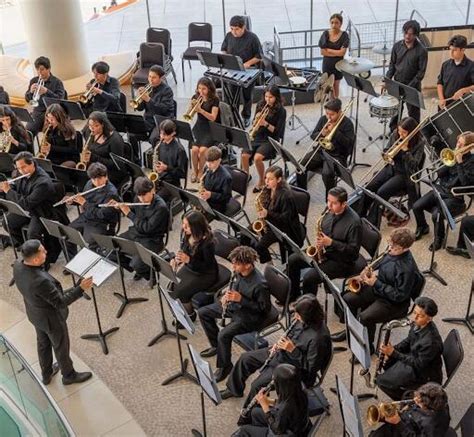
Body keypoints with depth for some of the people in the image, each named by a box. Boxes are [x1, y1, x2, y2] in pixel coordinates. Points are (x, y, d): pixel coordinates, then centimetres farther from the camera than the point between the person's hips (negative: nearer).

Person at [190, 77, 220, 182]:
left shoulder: (214, 99, -8)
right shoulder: (196, 97, 3)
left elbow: (213, 117, -17)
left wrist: (200, 110, -29)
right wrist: (192, 105, -19)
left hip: (211, 129, -3)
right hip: (199, 127, 3)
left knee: (202, 149, -26)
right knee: (194, 149, -22)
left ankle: (200, 171, 0)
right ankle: (194, 171, 3)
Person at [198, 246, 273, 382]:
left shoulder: (259, 284, -33)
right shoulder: (238, 272, -9)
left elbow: (265, 309, -23)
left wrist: (241, 299, -28)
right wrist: (227, 295, -8)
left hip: (251, 316, -9)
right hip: (234, 305, 9)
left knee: (224, 334, -27)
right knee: (203, 312, 9)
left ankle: (225, 366, -1)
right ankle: (216, 346, 25)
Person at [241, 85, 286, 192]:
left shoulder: (281, 111, -9)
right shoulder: (260, 105, 5)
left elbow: (277, 131, -11)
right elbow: (254, 124, 11)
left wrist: (265, 124, -24)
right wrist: (256, 119, -12)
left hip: (270, 139, -4)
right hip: (257, 137, 4)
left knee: (257, 157, -29)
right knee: (244, 155, -21)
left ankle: (262, 181, -2)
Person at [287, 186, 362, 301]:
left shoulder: (354, 222, -26)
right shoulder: (330, 211, -3)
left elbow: (354, 250, -23)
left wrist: (331, 242, -27)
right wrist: (320, 240, -7)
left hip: (342, 262, -8)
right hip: (324, 251, 8)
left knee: (309, 277, -24)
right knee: (293, 260, 1)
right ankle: (293, 295, 18)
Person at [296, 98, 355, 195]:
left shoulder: (347, 123, -8)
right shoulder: (323, 119, 7)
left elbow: (348, 143, -16)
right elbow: (313, 136, 10)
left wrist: (334, 131, -21)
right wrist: (322, 134, -12)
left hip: (337, 155, -5)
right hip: (320, 151, 5)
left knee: (327, 174, -34)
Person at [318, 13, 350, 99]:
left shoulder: (344, 35, -10)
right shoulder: (325, 34, -6)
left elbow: (342, 52, -17)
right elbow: (322, 52, -10)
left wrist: (328, 50, -14)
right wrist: (336, 53, -16)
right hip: (327, 64, 1)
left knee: (336, 86, 13)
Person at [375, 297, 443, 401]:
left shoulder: (431, 341, -35)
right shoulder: (418, 325, -10)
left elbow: (418, 364, -26)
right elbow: (408, 341, 7)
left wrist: (394, 353, -28)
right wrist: (392, 349, -8)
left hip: (426, 376, -8)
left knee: (382, 381, -10)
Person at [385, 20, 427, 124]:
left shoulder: (421, 50, -14)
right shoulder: (397, 46, -2)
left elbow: (421, 72, -13)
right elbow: (392, 65, 6)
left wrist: (410, 87, -21)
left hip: (413, 87, -4)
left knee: (413, 113, 6)